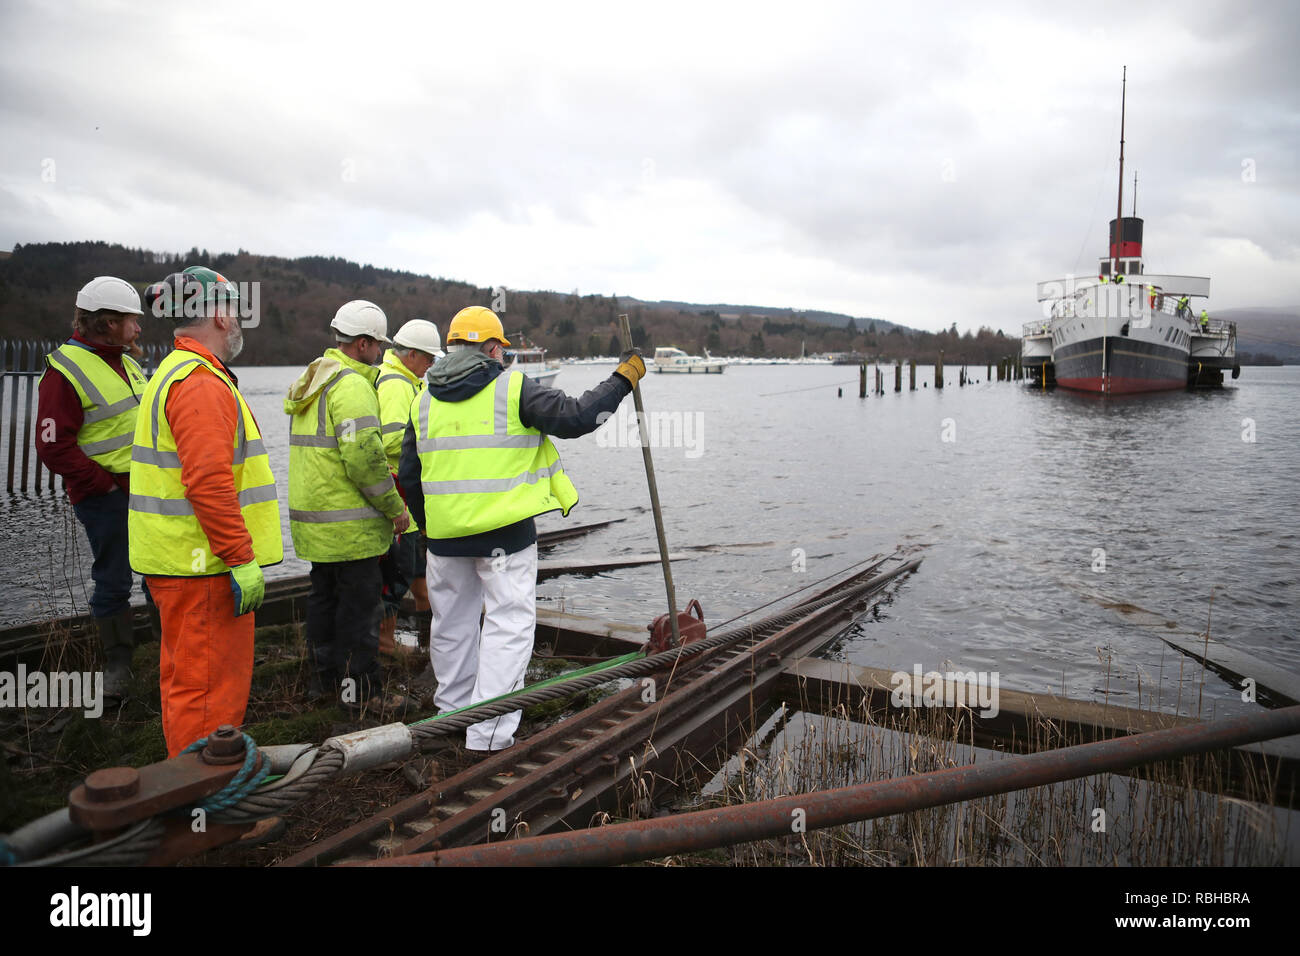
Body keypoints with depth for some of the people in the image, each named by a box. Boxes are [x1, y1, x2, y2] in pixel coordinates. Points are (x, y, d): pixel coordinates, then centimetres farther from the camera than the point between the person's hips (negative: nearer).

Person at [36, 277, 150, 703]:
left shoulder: (126, 362, 12)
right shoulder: (65, 371, -12)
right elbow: (54, 448, -16)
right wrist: (106, 484, -15)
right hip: (105, 498, -7)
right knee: (114, 582, 3)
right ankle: (117, 664, 18)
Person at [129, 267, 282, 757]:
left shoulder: (173, 374, 18)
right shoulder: (202, 382, -17)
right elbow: (209, 482, -26)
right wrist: (242, 559, -23)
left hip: (180, 561, 11)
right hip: (204, 567, -11)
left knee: (186, 675, 20)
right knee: (211, 681, -2)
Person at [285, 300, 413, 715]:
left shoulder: (312, 382, 16)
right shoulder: (352, 385, -17)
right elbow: (365, 458, -24)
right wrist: (395, 507, -15)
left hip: (313, 517, 10)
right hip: (348, 522, -10)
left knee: (325, 595, 19)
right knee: (361, 602, -2)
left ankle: (324, 677, 31)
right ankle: (360, 689, 6)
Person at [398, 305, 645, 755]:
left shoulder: (423, 401, 10)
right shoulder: (513, 388, -6)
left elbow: (409, 475, 13)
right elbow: (574, 417, -11)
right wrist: (623, 378, -1)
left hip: (445, 532, 5)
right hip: (504, 531, -5)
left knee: (452, 624, 20)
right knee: (507, 625, 1)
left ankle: (454, 712, 36)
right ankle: (487, 735, -1)